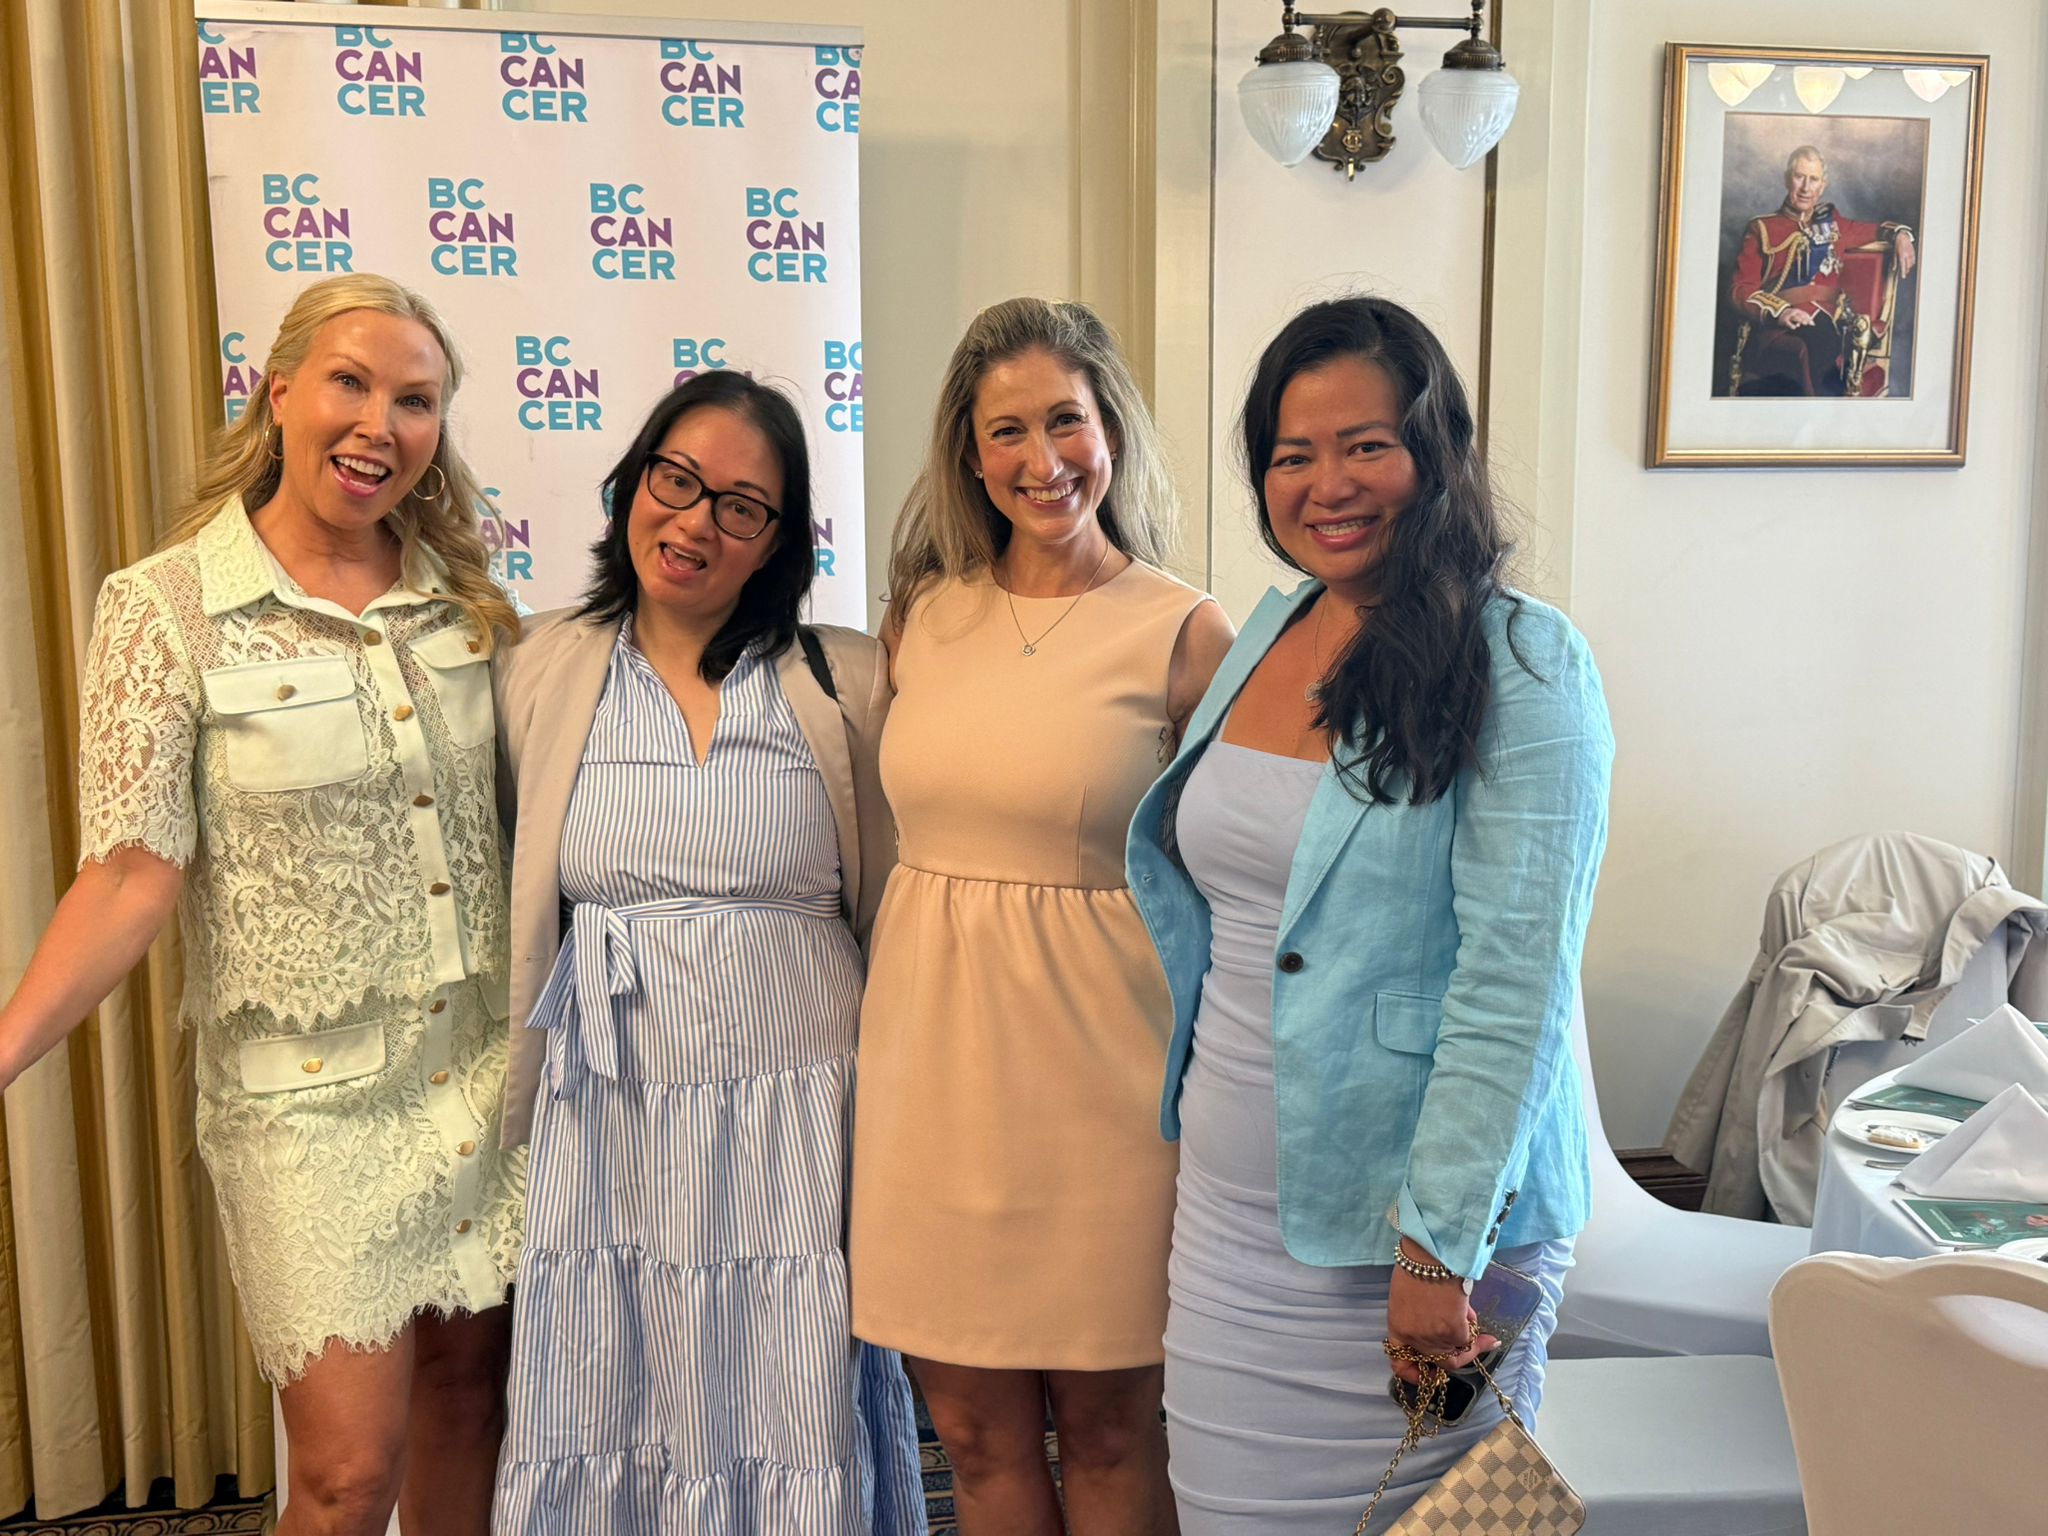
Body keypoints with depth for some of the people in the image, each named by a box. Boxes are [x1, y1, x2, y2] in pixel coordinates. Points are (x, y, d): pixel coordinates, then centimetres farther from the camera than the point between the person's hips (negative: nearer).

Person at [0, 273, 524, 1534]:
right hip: (313, 1092, -4)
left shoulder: (464, 596, 4)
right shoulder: (168, 606, -8)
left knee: (468, 1404, 15)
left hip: (485, 1064, 4)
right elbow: (136, 870, -12)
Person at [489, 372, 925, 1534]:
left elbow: (892, 909, 4)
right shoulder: (547, 671, 5)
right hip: (608, 1120, 2)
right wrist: (524, 1095, 9)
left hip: (797, 1113, -1)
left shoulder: (847, 681, -1)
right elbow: (525, 911, 10)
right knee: (608, 1436, 12)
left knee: (788, 1442, 7)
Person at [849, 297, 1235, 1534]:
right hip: (933, 1051, 4)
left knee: (1107, 1430, 11)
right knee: (975, 1427, 14)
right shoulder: (924, 614, 6)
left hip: (1095, 1059, -3)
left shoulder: (1185, 633, -6)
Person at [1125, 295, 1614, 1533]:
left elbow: (1516, 980, -18)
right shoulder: (1270, 632, 8)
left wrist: (1438, 1245, -20)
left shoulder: (1520, 667, -13)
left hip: (1401, 1217, -6)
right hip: (1228, 1207, 6)